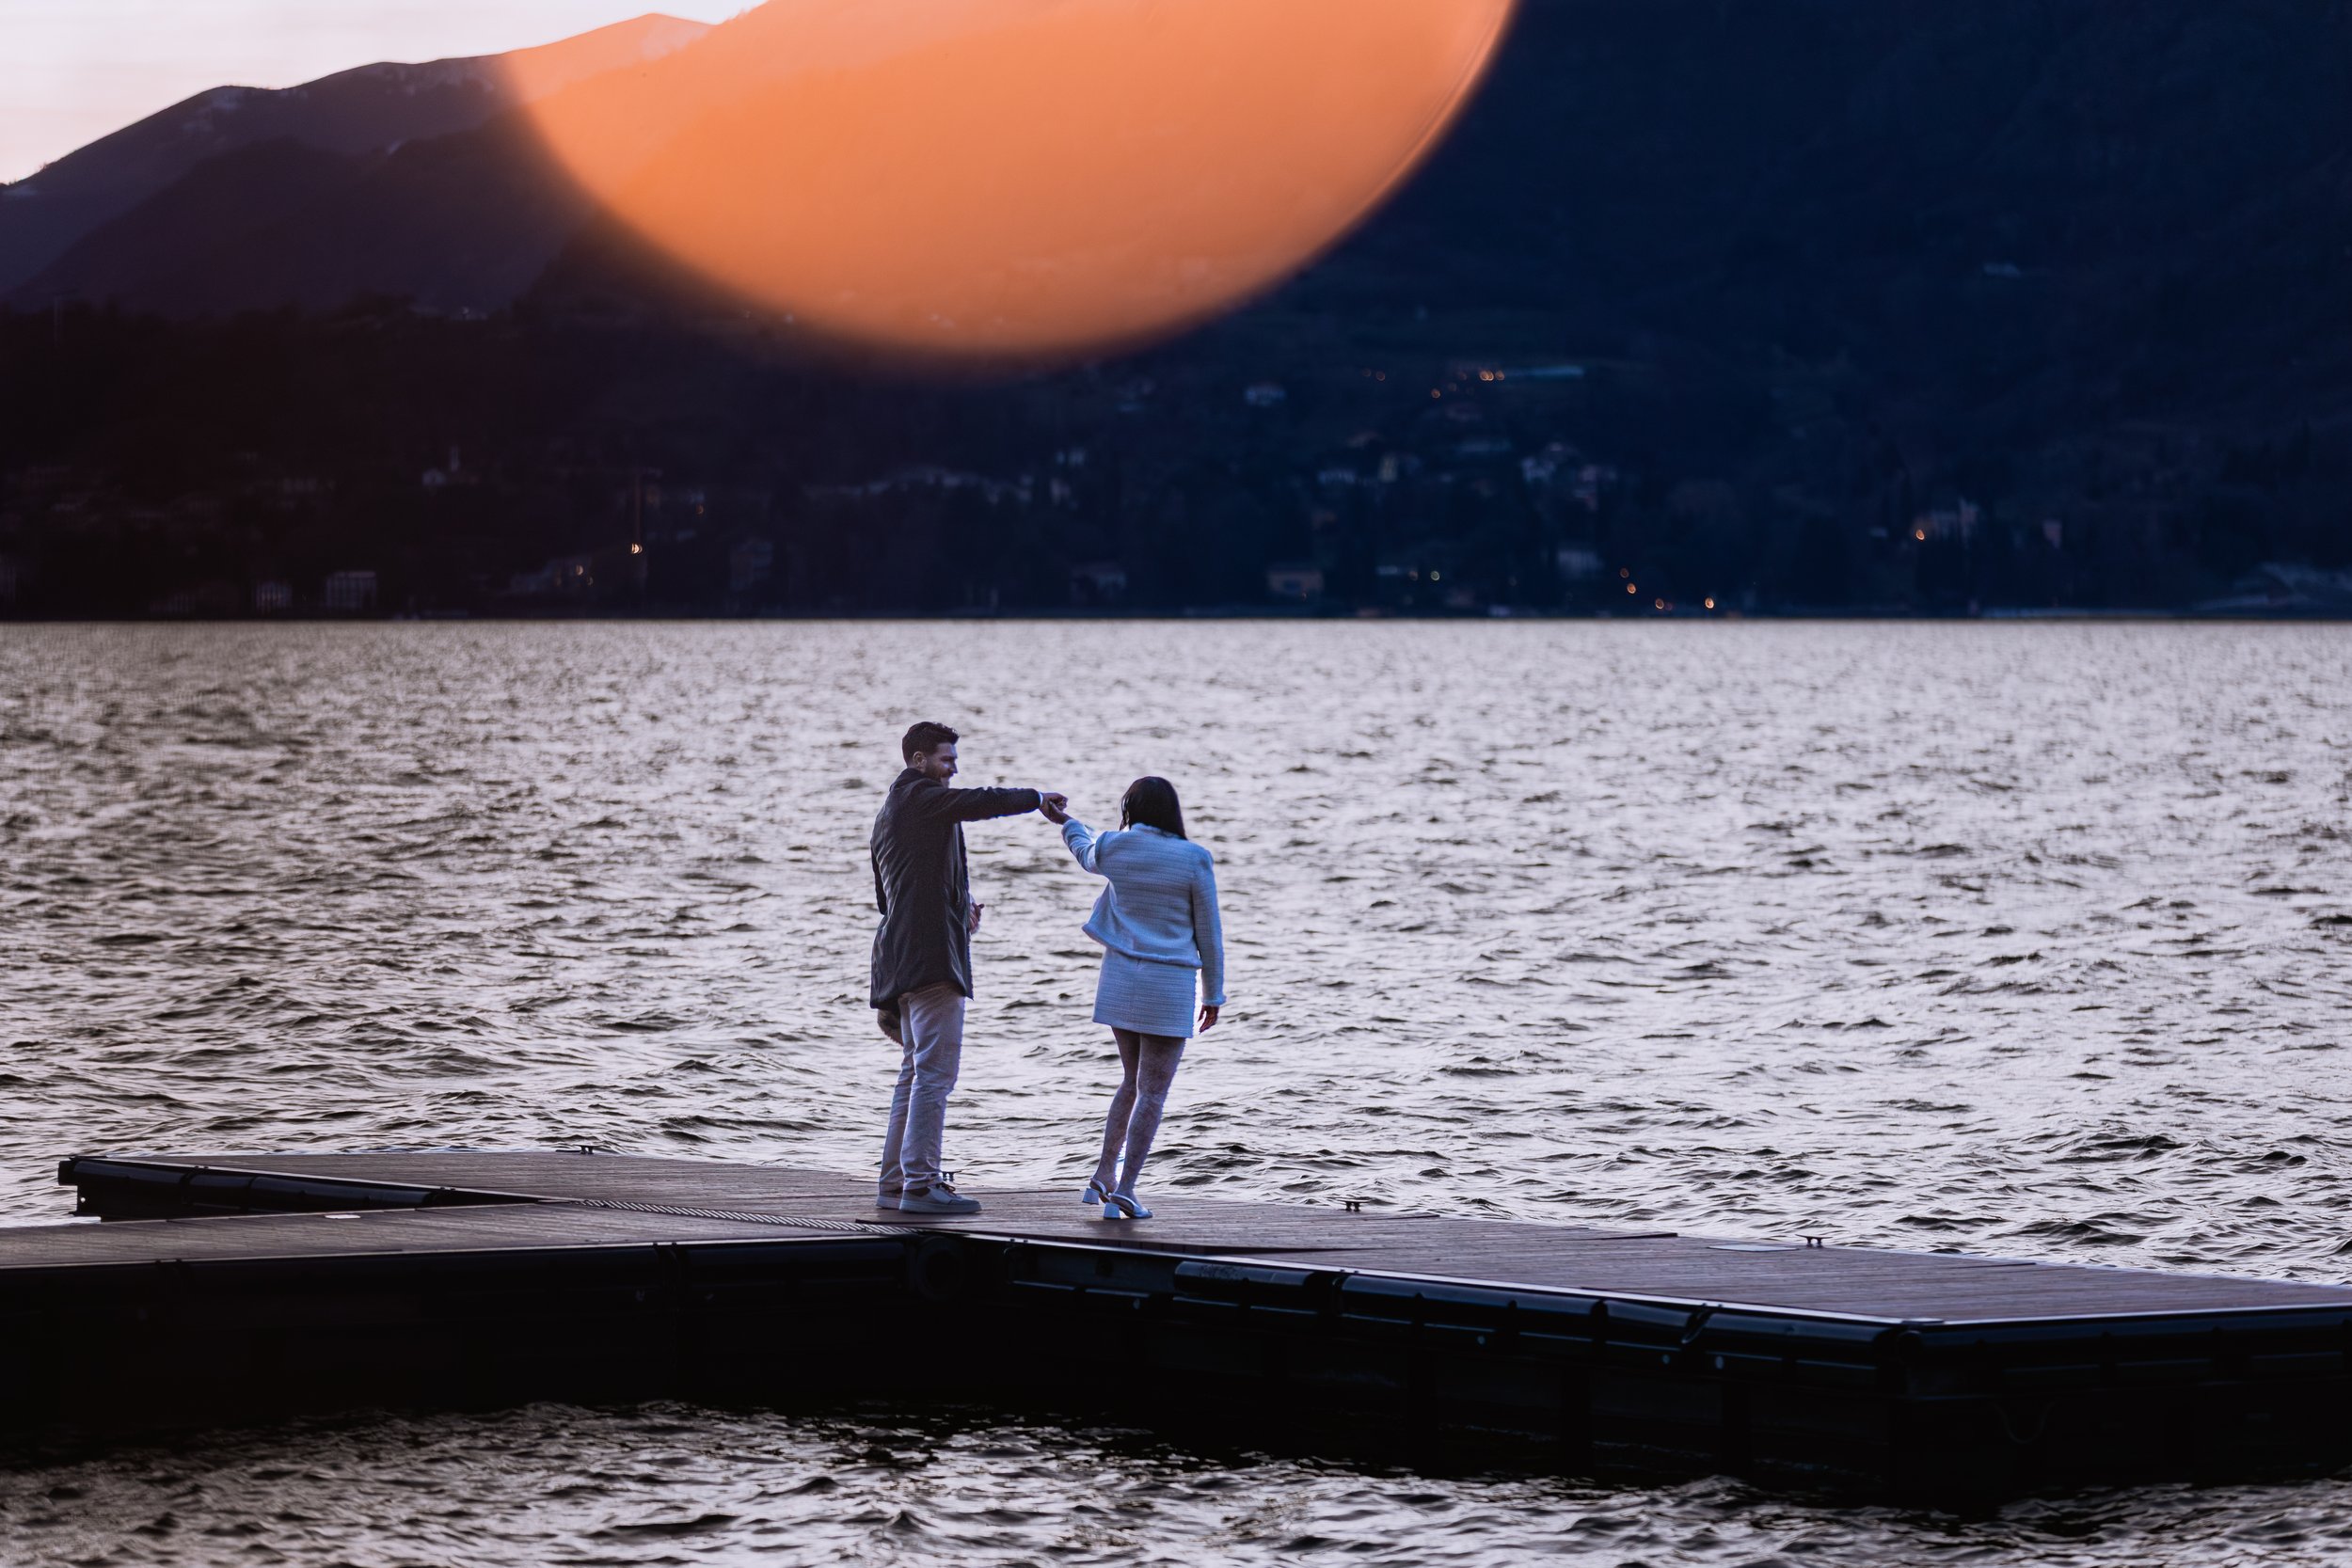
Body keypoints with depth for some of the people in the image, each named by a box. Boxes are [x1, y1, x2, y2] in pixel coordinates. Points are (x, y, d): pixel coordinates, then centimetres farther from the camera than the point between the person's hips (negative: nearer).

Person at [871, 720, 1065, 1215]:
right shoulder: (920, 797, -8)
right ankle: (920, 1184, -14)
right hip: (932, 952, -10)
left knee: (916, 1072, 14)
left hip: (902, 955, 10)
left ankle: (895, 1183, 15)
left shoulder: (887, 814, 22)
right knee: (935, 1072, -11)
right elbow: (983, 802, -20)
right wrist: (1038, 798, -4)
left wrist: (957, 907, 22)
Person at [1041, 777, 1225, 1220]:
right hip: (1169, 985, -4)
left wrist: (1067, 822, 47)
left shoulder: (1112, 848, 0)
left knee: (1132, 1080, 21)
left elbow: (1087, 855, 26)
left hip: (1120, 980, 4)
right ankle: (1123, 1190, -7)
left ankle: (1102, 1178, 17)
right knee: (1152, 1093, 1)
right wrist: (1214, 994, 6)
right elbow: (1209, 931, -3)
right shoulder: (1195, 860, -7)